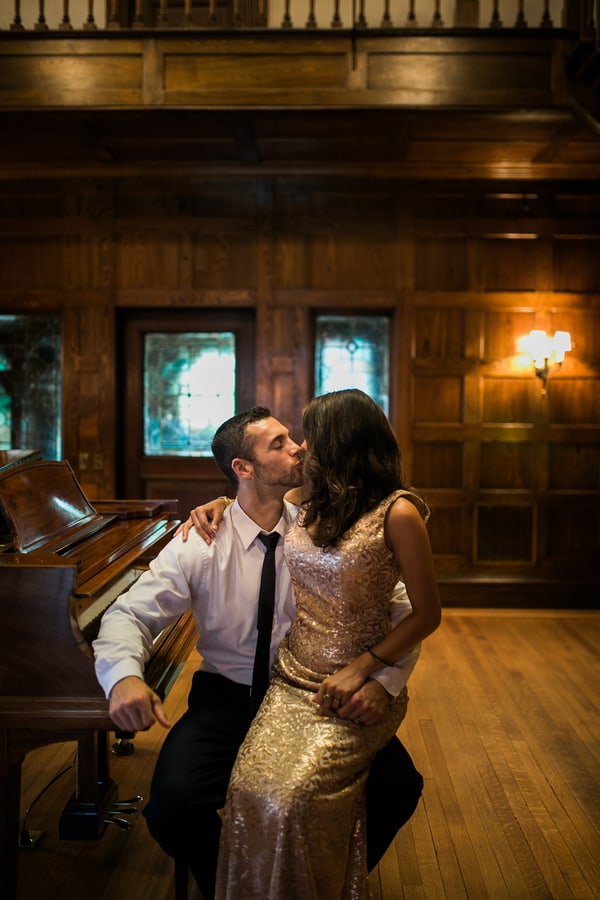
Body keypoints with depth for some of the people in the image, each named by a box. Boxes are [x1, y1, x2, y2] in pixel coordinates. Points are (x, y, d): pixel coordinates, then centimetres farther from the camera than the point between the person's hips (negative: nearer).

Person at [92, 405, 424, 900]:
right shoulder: (200, 543, -8)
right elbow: (130, 613, -11)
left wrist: (384, 679, -27)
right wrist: (125, 674, -34)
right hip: (227, 697, -1)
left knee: (400, 788, -20)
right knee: (172, 807, -26)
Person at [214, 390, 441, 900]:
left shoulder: (396, 513, -10)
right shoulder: (311, 504, 10)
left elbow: (427, 615, -8)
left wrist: (361, 669, -15)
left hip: (354, 692, -5)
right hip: (292, 681, 5)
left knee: (293, 796, -25)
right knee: (250, 789, -19)